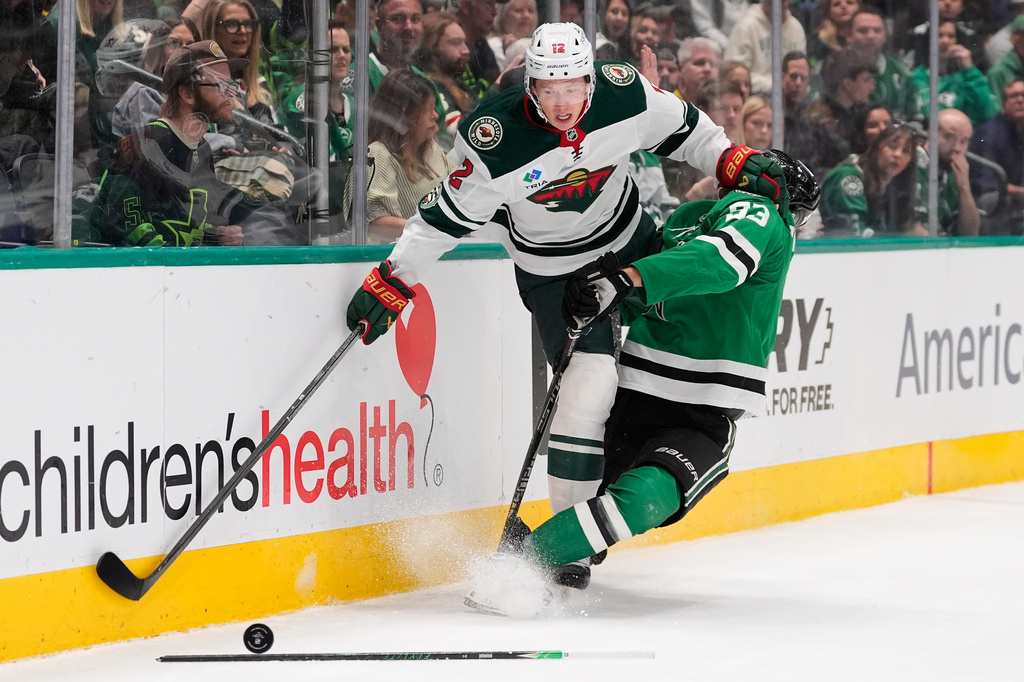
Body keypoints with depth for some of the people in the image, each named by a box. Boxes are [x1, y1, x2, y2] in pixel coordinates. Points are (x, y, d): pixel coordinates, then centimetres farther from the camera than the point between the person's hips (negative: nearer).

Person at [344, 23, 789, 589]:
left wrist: (736, 163, -5)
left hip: (631, 243, 5)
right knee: (588, 387, -17)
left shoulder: (625, 94, -22)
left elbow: (681, 128, -1)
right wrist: (390, 283, -20)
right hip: (553, 270, -5)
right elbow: (447, 215, -19)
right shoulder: (495, 139, -30)